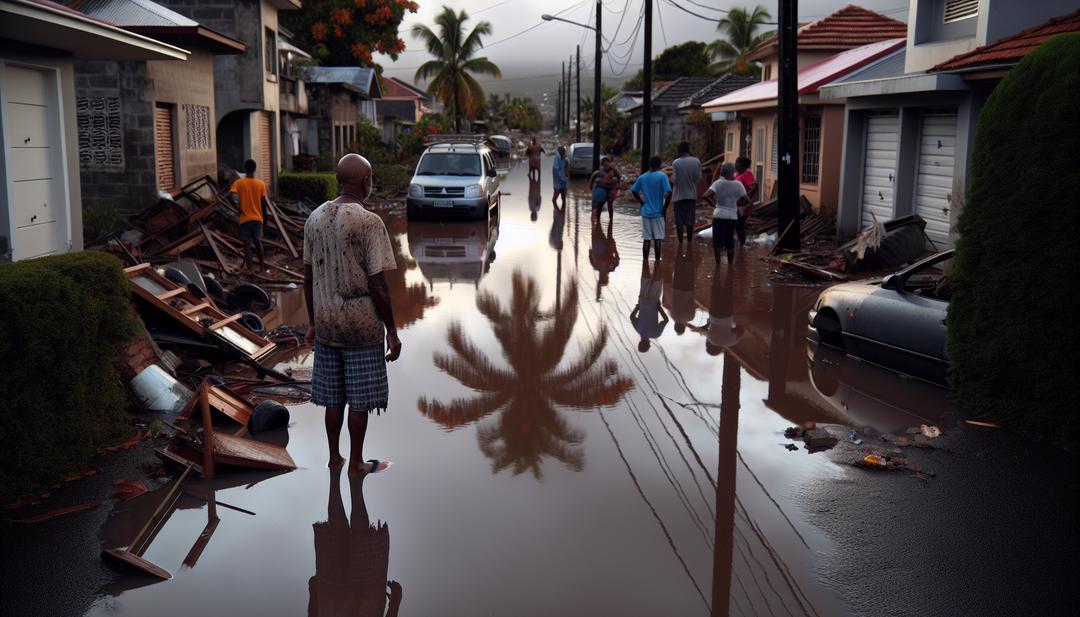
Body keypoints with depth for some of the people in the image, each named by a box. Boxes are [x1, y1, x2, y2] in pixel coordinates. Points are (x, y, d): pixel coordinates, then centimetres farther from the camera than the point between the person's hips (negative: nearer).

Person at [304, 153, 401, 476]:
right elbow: (378, 285, -15)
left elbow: (308, 278, 9)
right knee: (360, 398, 7)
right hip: (362, 327, -6)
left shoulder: (315, 218, 4)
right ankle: (356, 462, 17)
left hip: (326, 325, 6)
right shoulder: (369, 223, -15)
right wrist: (392, 333, -7)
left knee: (334, 396, 15)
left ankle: (334, 458, 26)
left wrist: (314, 323, 18)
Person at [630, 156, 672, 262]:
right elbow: (668, 193, -15)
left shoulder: (642, 177, 3)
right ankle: (657, 260, 6)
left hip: (646, 212, 3)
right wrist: (665, 209, -5)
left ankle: (645, 261, 10)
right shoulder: (662, 176, -9)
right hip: (658, 213, -3)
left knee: (646, 239, 7)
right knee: (657, 239, 3)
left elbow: (634, 191, 10)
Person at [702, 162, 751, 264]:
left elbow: (705, 196, -19)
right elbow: (746, 200, -7)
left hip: (718, 216, -1)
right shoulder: (738, 184, -6)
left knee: (717, 242, 8)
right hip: (732, 216, 1)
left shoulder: (718, 183, -9)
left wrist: (713, 203, -3)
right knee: (730, 242, 13)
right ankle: (730, 264, 17)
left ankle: (718, 263, 9)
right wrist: (736, 204, 9)